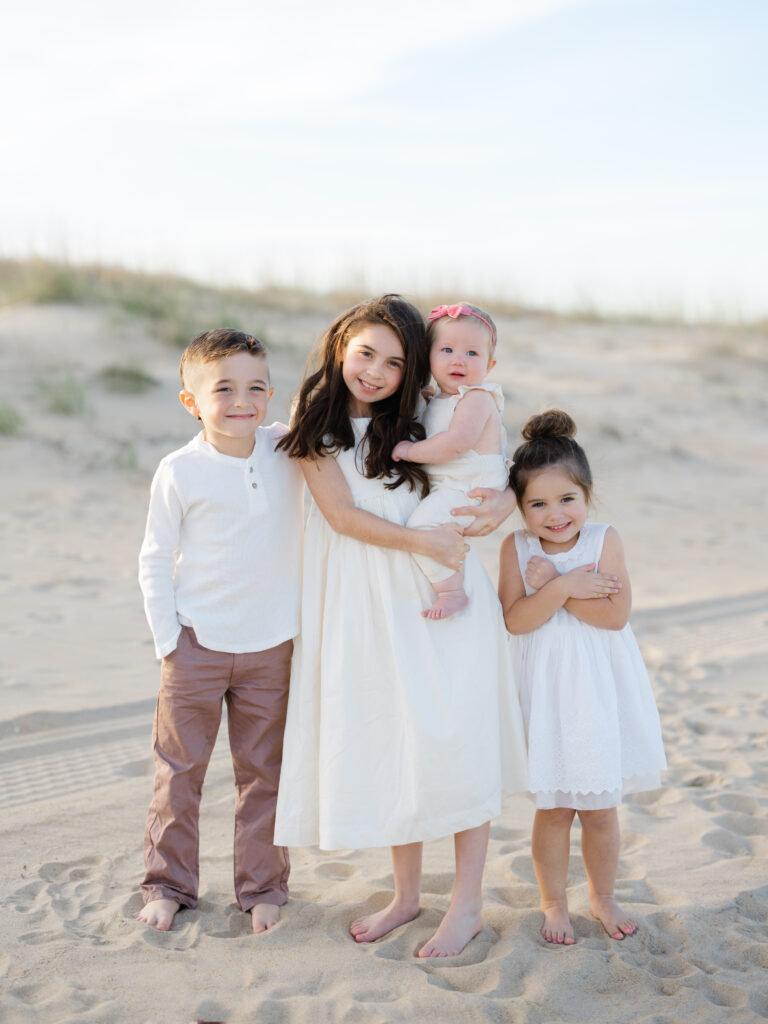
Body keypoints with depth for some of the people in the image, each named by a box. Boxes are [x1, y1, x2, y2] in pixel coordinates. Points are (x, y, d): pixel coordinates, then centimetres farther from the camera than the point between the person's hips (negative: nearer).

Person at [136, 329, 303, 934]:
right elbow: (155, 561, -3)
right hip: (196, 643, -2)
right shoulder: (180, 471, -10)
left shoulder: (289, 449, -3)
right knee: (180, 769, 8)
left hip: (270, 646, 2)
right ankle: (169, 883, 24)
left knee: (263, 771, 11)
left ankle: (263, 885, 25)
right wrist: (168, 640, -6)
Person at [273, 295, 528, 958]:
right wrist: (423, 542, -18)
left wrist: (505, 500, -13)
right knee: (386, 747, 7)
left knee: (452, 743, -3)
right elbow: (342, 513, -7)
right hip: (366, 606, 1)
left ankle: (468, 903, 10)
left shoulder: (423, 422, 3)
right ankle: (407, 892, 24)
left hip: (443, 602, -1)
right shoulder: (317, 425, 2)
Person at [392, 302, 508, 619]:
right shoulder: (436, 403, 16)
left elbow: (456, 443, -25)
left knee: (423, 522, -27)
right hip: (443, 487, 10)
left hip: (471, 489, -10)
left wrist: (411, 450, -16)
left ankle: (451, 590, -18)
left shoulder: (477, 398, -12)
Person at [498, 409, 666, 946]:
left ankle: (603, 896, 34)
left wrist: (551, 583, -19)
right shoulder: (517, 548, -6)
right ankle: (554, 902, 28)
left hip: (600, 693, 0)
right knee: (553, 809, 9)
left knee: (600, 809, 12)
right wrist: (566, 586, -25)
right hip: (545, 695, 0)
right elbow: (515, 619, -16)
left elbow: (616, 614, -17)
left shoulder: (605, 540, -8)